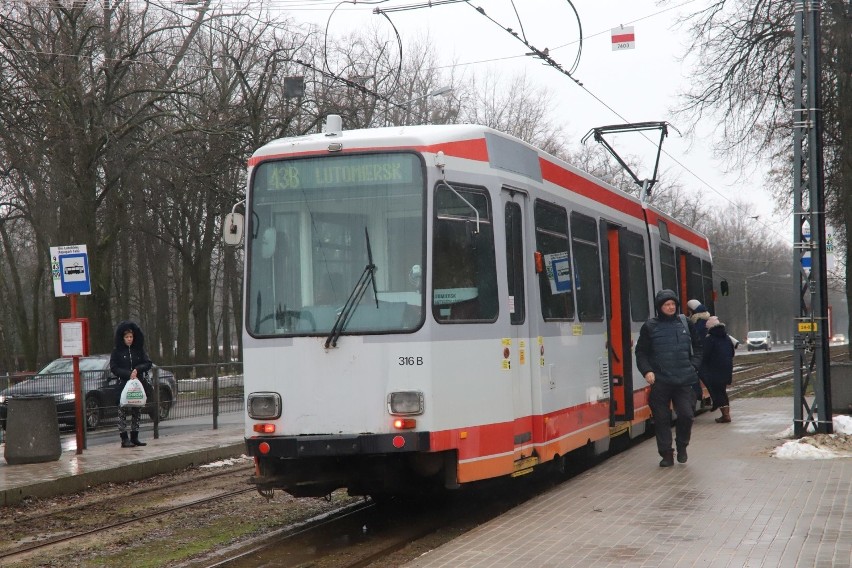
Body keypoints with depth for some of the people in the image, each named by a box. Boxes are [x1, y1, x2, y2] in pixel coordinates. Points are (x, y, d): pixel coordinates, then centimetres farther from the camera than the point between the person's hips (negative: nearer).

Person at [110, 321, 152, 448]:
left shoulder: (139, 350, 10)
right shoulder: (117, 351, 0)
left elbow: (148, 364, 5)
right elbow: (114, 368, -6)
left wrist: (137, 370, -12)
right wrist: (128, 374, -14)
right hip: (123, 385, -4)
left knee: (137, 411, 6)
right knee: (122, 412, -6)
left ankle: (134, 437, 13)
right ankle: (124, 439, -5)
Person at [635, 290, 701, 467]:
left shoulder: (685, 323, 8)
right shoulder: (650, 327, 0)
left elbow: (696, 345, 19)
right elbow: (641, 352, 3)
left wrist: (693, 365, 6)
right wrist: (647, 371, -11)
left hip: (684, 380, 1)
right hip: (660, 381, -1)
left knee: (686, 414, -7)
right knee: (662, 419, 1)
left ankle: (682, 446, 19)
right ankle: (666, 454, 11)